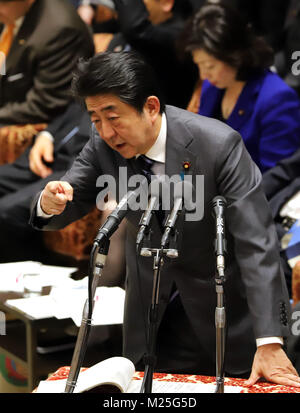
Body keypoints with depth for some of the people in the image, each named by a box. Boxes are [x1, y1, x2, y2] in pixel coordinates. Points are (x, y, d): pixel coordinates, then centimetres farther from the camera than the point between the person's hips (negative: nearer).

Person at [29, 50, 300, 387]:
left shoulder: (218, 144, -24)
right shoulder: (103, 145, -12)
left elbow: (257, 244, -25)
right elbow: (70, 205, -2)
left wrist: (269, 343, -29)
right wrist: (50, 204, -29)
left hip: (221, 305, -3)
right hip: (150, 304, 4)